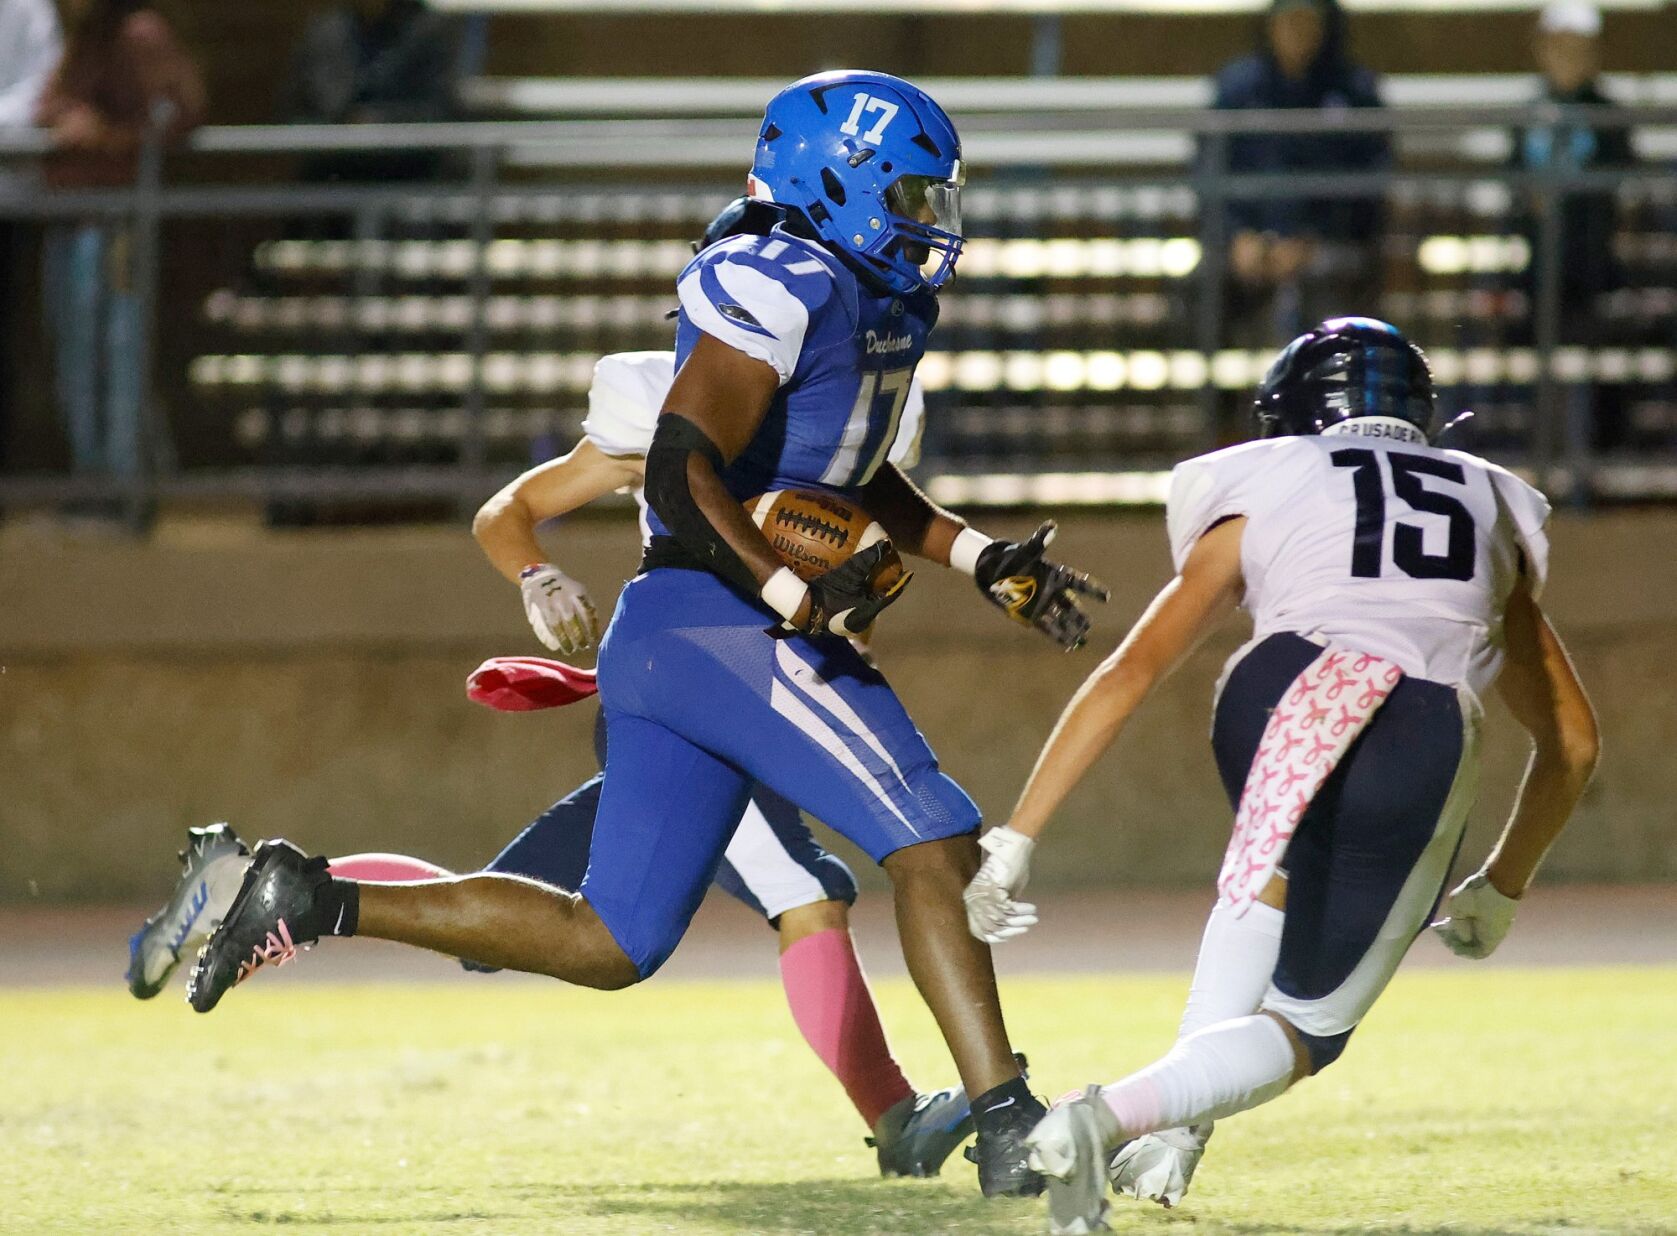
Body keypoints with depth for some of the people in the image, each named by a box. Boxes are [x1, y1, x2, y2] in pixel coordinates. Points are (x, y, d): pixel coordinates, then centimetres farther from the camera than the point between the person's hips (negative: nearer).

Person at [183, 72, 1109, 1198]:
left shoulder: (887, 304, 18)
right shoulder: (783, 290, -13)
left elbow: (861, 480, 31)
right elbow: (683, 472, -21)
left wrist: (982, 559, 20)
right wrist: (799, 596, -29)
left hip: (670, 642, 10)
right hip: (723, 627, -10)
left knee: (608, 944, 10)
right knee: (936, 841, -14)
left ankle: (307, 900, 14)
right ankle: (1009, 1131, -16)